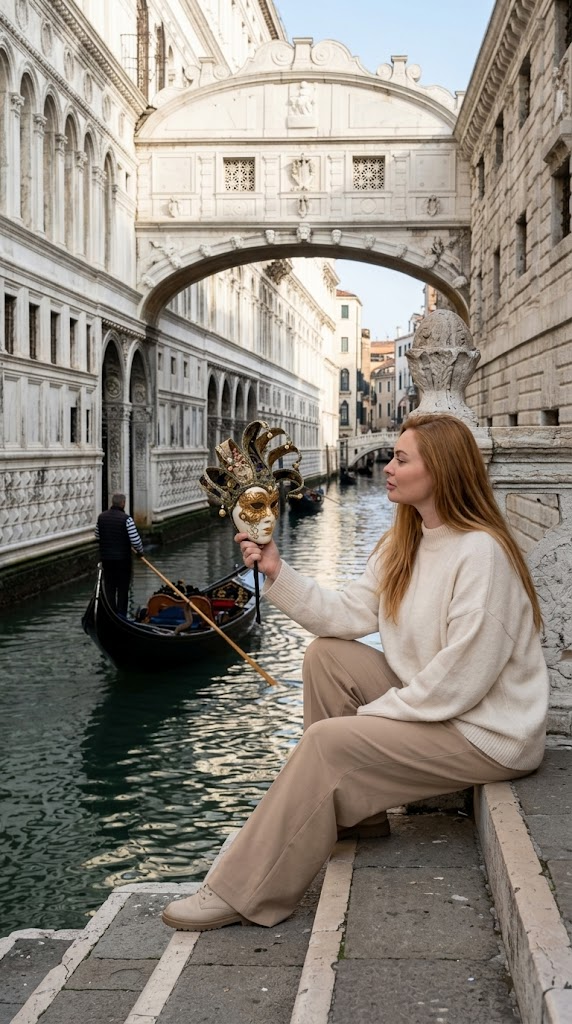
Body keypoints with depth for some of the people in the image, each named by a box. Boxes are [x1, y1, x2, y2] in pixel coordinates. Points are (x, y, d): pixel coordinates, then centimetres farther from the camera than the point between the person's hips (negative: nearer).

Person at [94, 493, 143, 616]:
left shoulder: (101, 517, 2)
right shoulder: (126, 519, -15)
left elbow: (97, 537, 13)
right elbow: (135, 539, -16)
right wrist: (140, 550, 2)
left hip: (106, 558, 5)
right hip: (123, 558, -5)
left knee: (109, 588, 12)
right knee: (123, 589, 4)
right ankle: (121, 615, 5)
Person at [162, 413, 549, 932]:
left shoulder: (480, 552, -23)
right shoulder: (404, 543, 7)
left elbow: (460, 680, -25)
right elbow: (349, 613, 3)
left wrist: (374, 712, -16)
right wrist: (277, 571, -7)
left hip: (487, 732, -9)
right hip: (432, 701, 9)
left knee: (327, 741, -20)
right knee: (327, 656, 4)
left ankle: (243, 894, -11)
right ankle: (355, 812, 11)